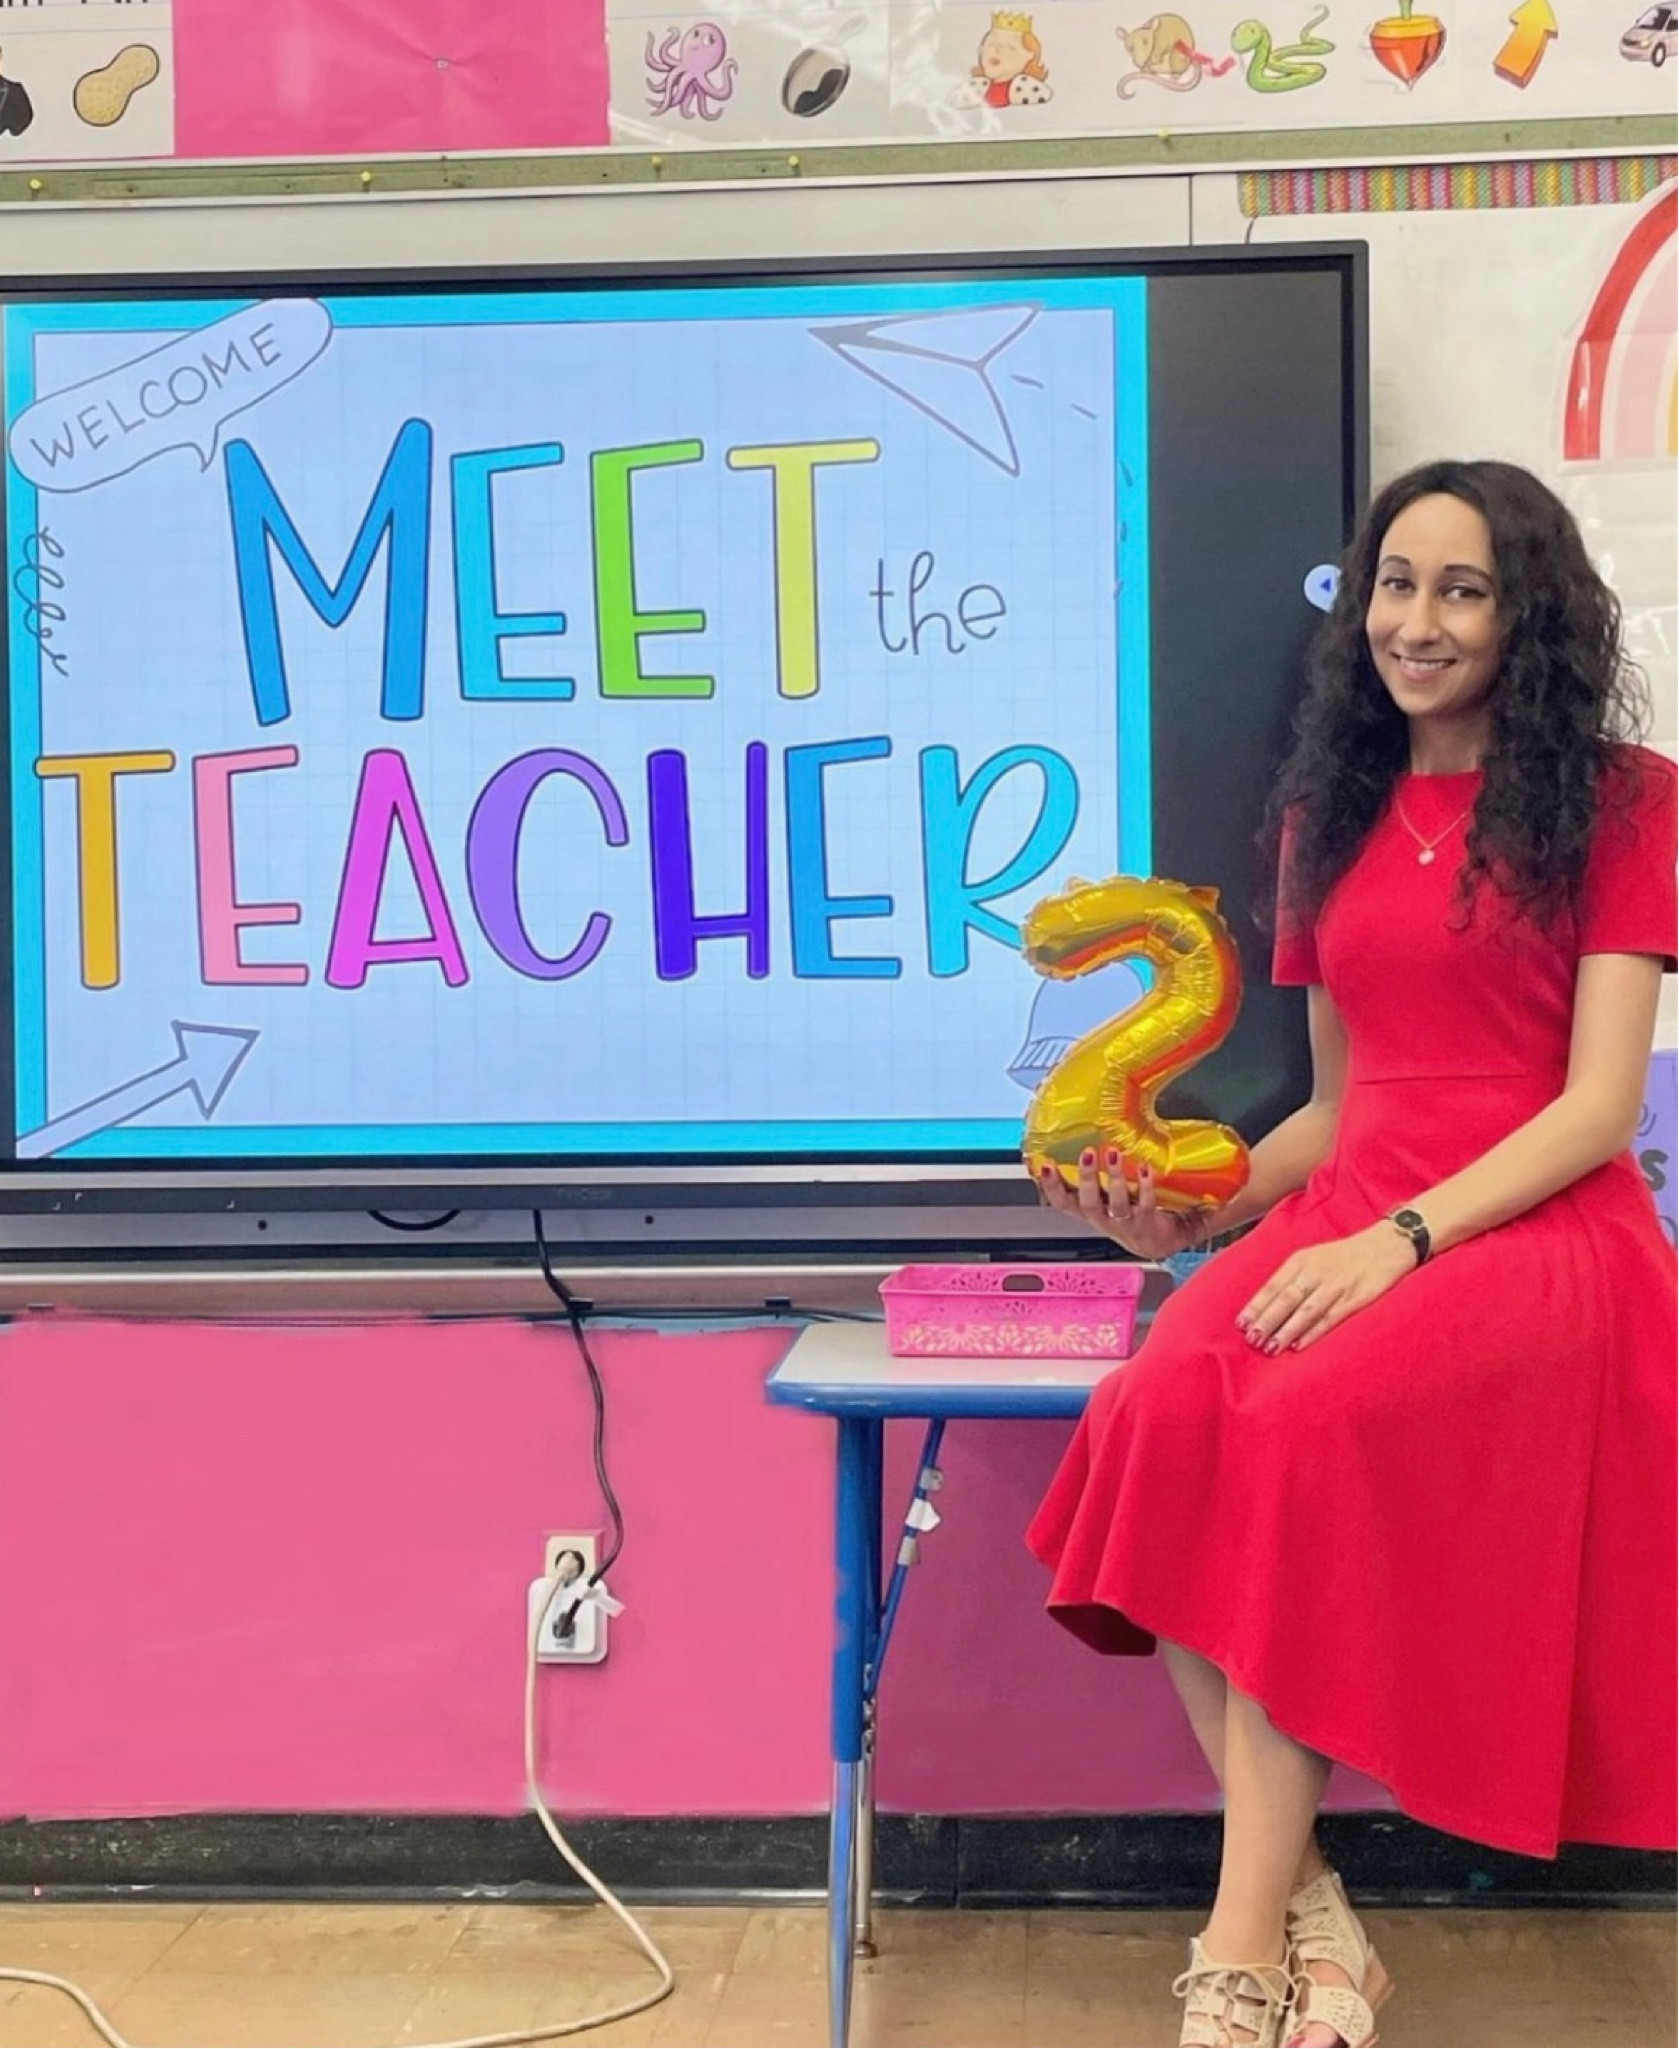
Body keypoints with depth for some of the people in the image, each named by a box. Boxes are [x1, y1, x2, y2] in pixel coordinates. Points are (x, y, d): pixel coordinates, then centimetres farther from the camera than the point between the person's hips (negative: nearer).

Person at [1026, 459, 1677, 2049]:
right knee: (1158, 1418, -29)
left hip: (1539, 1227, -4)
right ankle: (1303, 1898, -22)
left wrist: (1402, 1237, -20)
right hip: (1348, 1211, 5)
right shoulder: (1329, 814, 18)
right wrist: (1195, 1213, 2)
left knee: (1305, 1427, -34)